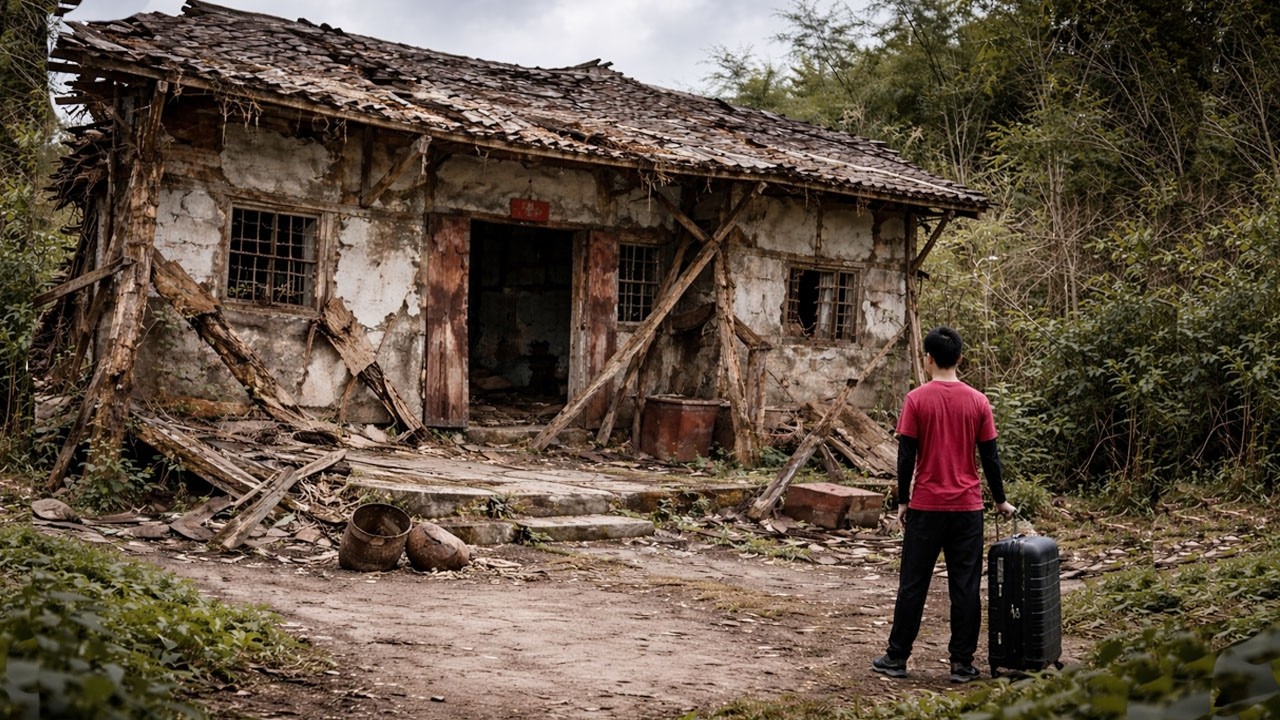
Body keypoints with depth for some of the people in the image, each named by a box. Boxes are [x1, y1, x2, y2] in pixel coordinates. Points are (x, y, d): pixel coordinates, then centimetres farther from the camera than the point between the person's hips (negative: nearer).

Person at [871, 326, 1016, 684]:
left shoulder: (917, 399, -7)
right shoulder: (978, 401, 0)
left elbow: (906, 455, -6)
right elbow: (990, 456, 3)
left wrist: (903, 501, 4)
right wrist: (1000, 500, 15)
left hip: (926, 506, -1)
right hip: (968, 507, 2)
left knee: (913, 584, 7)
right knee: (965, 587, 7)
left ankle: (896, 658, 13)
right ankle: (962, 664, 10)